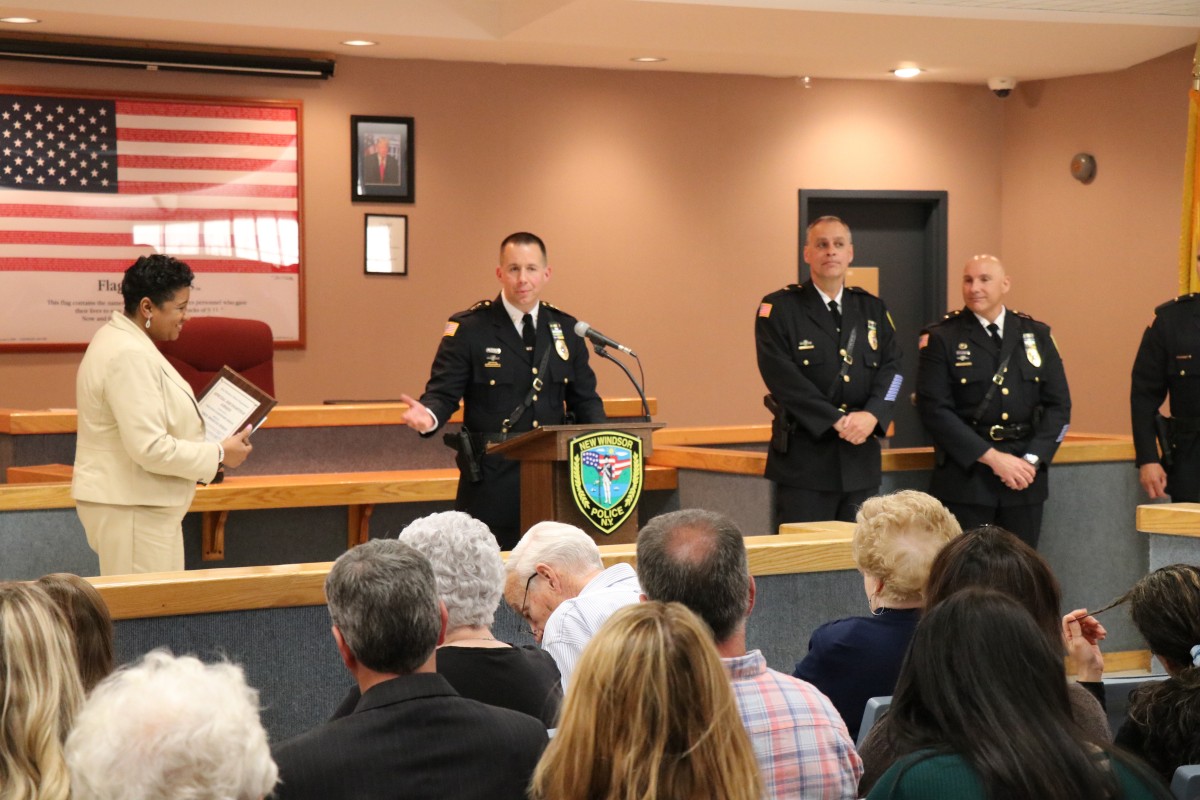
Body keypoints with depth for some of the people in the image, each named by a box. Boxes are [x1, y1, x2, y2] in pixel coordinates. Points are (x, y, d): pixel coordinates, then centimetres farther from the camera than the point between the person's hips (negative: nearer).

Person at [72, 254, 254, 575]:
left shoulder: (121, 340, 12)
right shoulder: (130, 356, -21)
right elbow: (150, 448, -24)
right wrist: (219, 454, -15)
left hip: (139, 504, 11)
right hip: (131, 510, -11)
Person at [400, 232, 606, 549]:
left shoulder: (565, 329, 11)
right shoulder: (468, 329, -2)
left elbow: (584, 399, 15)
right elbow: (443, 393, -4)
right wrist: (429, 415, -28)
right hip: (491, 483, -4)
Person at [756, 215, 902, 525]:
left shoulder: (873, 309, 14)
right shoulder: (779, 308, -1)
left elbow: (891, 368, 5)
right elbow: (783, 376, -12)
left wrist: (872, 415, -14)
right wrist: (836, 421, -17)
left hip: (861, 461, 4)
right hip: (804, 457, -4)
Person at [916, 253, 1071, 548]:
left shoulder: (1036, 335, 10)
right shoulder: (941, 338, 0)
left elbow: (1058, 405, 8)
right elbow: (934, 409, -9)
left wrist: (1032, 460, -7)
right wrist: (993, 458, -14)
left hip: (1026, 480, 3)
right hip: (965, 479, -3)